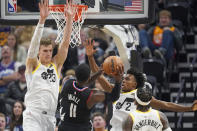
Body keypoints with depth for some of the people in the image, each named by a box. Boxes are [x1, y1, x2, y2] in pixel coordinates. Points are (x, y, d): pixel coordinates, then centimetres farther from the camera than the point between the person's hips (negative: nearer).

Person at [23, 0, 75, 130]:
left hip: (51, 117, 5)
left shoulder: (56, 65, 15)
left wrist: (69, 19, 1)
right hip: (33, 115, -5)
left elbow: (65, 43, 9)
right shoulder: (33, 65, 6)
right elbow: (34, 43, -8)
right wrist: (42, 19, -20)